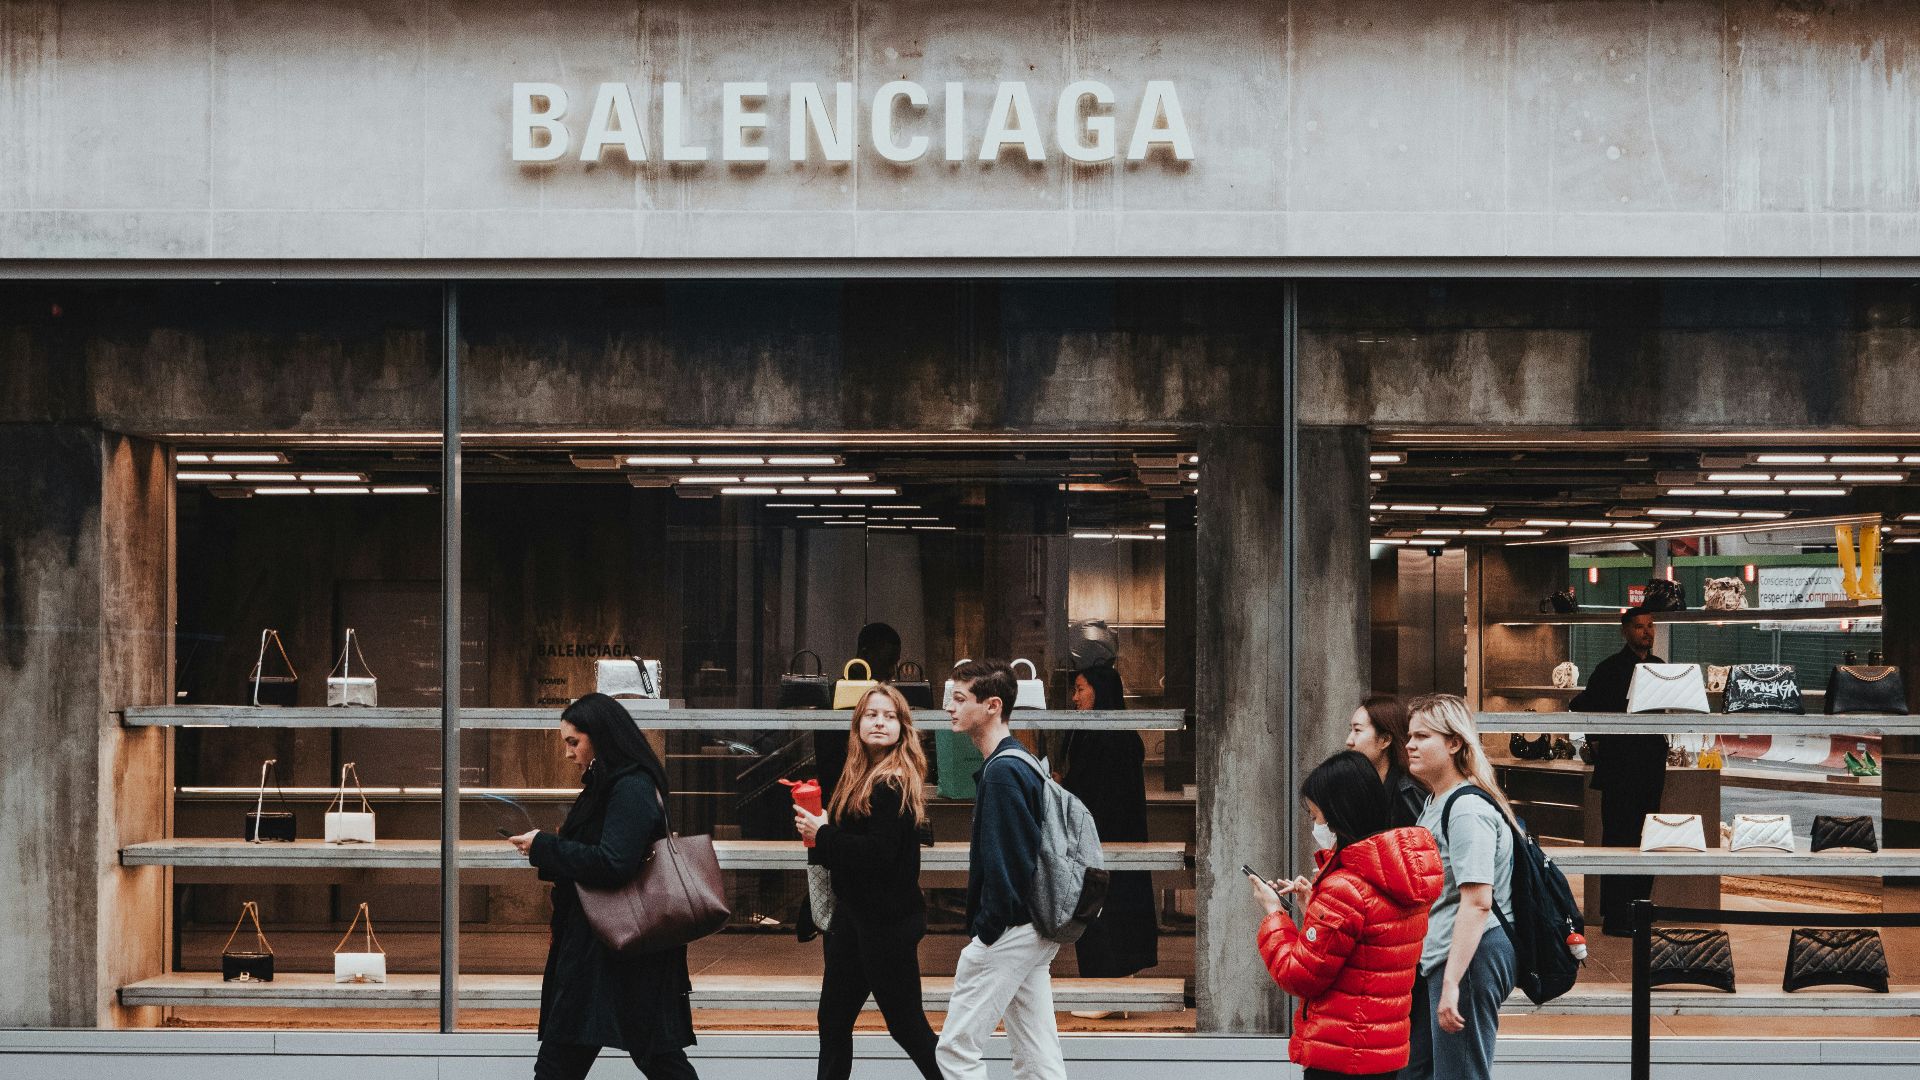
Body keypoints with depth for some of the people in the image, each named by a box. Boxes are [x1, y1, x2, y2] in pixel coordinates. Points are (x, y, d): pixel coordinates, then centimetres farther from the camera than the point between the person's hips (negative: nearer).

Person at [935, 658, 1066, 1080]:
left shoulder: (1002, 771, -16)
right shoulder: (1025, 764, 15)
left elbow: (1004, 860, -21)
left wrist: (987, 931, -16)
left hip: (1006, 931, -10)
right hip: (1035, 929, 10)